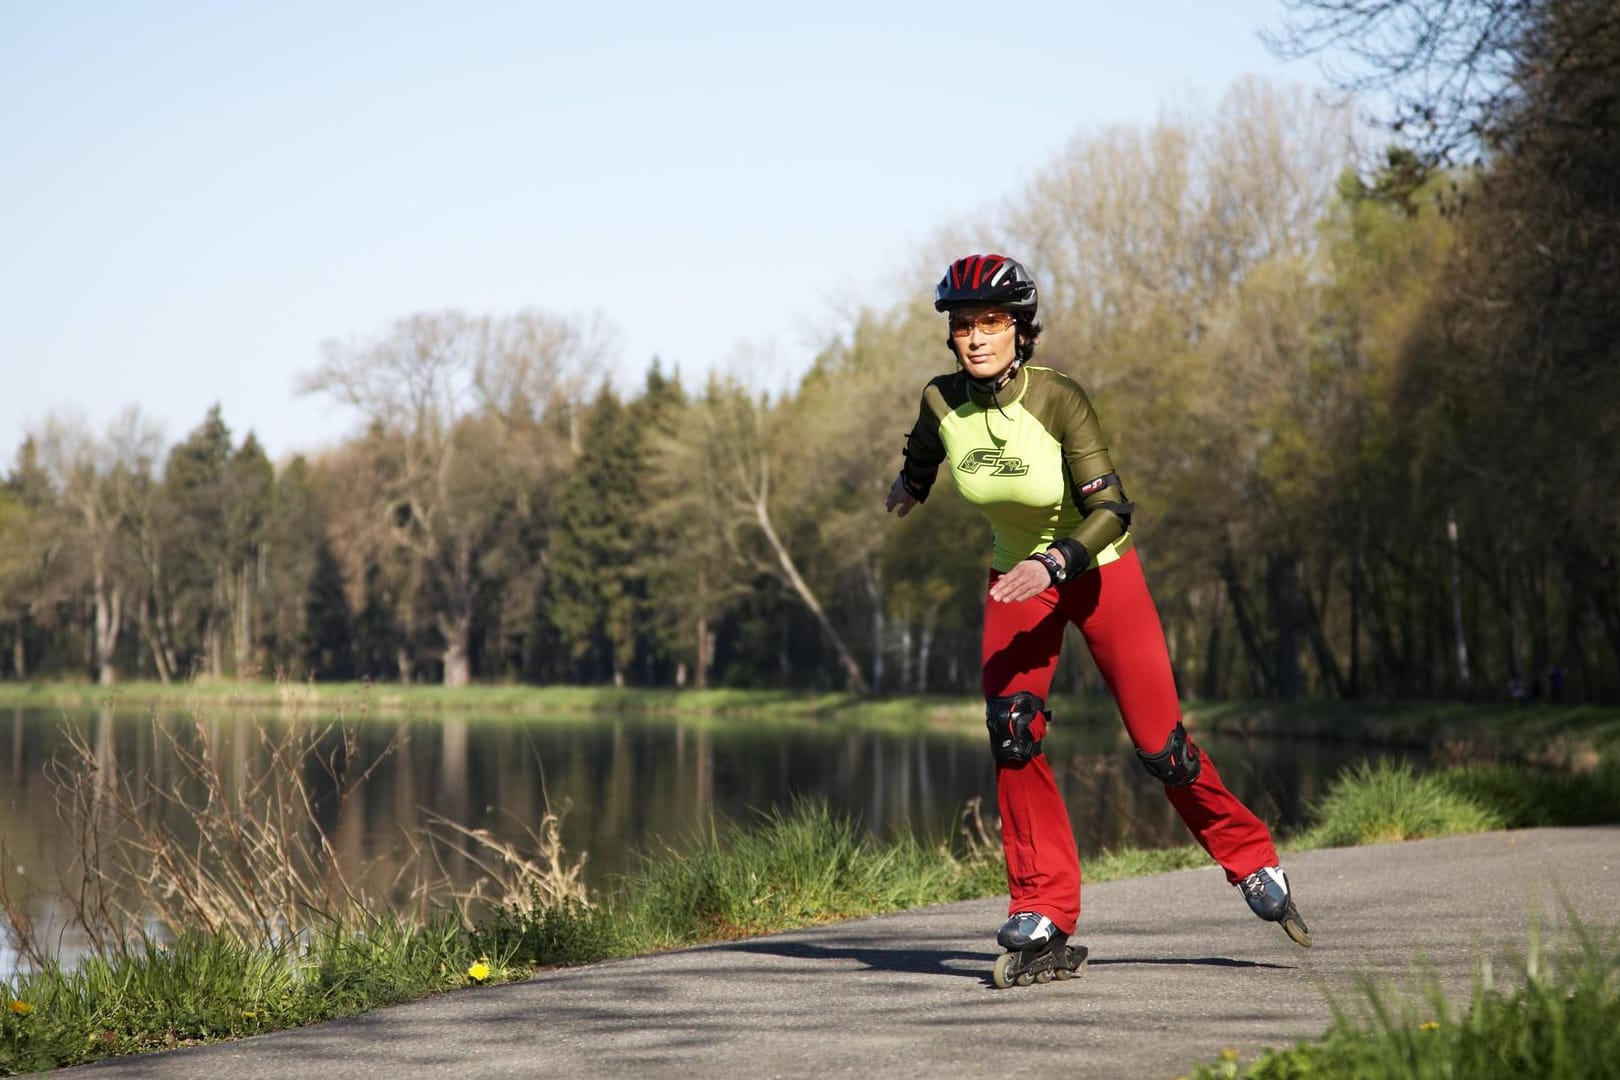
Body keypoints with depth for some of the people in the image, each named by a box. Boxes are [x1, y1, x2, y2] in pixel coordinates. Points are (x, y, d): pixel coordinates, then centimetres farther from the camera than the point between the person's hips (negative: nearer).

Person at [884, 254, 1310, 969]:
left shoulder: (1059, 399, -27)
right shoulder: (942, 400, -14)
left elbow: (1110, 509, -31)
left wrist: (1053, 564, -46)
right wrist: (910, 485, 30)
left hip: (1097, 570, -3)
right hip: (1018, 575, 4)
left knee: (1159, 744, -7)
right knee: (1010, 731, -17)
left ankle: (1250, 859, 18)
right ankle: (1044, 908, -7)